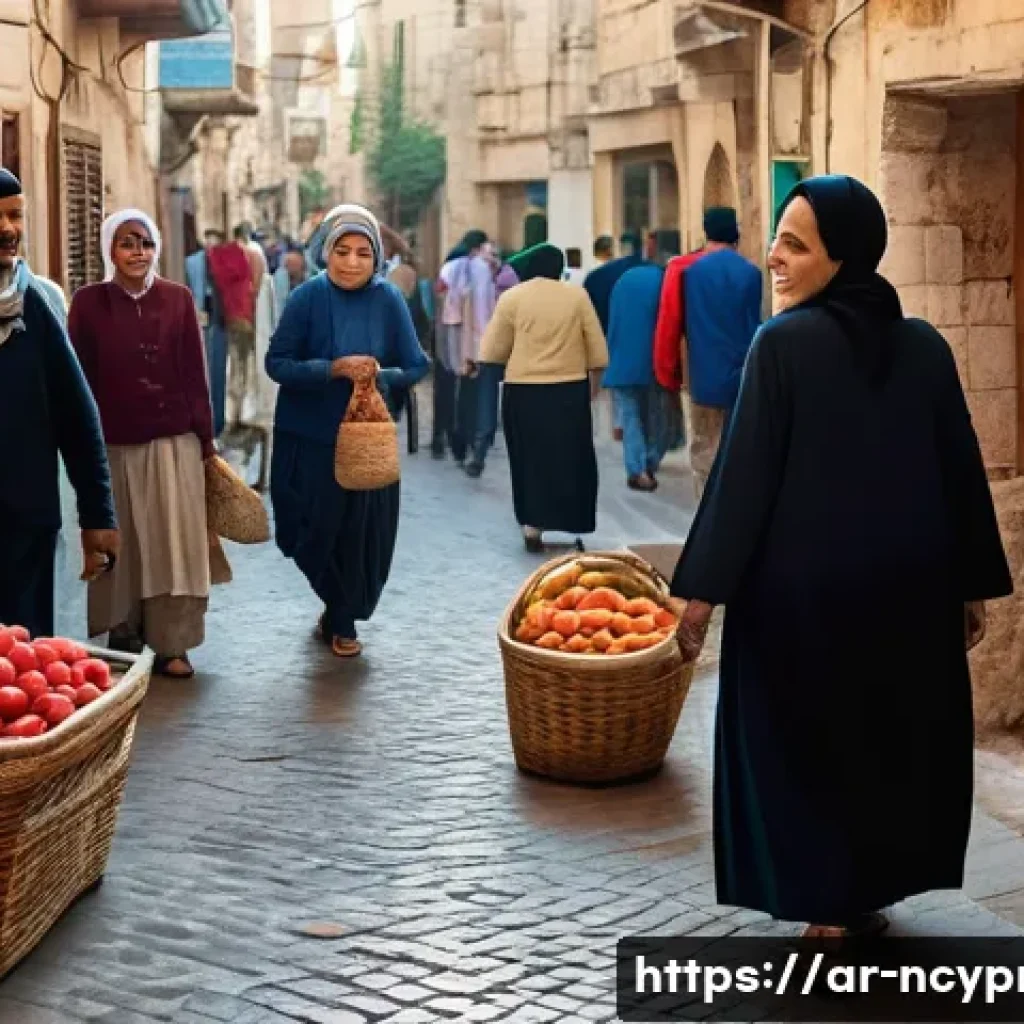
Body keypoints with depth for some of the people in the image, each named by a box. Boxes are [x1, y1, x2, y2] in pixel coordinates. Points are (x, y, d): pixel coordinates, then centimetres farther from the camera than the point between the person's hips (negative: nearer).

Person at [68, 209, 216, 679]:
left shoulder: (178, 299, 2)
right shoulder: (88, 302, -1)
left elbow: (194, 373, 4)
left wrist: (205, 439, 3)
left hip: (173, 442, 0)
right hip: (111, 443, 0)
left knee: (173, 544, -1)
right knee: (119, 545, 7)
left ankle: (171, 645, 5)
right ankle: (122, 637, 19)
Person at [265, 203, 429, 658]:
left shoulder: (388, 300, -6)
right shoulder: (308, 297, -11)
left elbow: (415, 366, -2)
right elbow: (276, 363, -10)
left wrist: (380, 377, -20)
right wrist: (331, 370, -23)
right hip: (311, 437, -1)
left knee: (362, 531, 6)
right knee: (318, 530, 6)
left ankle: (343, 620, 29)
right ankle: (339, 608, 34)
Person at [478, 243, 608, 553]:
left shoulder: (511, 297, -2)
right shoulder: (577, 295, 0)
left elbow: (493, 352, -3)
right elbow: (597, 350, 3)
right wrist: (593, 385, 15)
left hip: (524, 391, 0)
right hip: (570, 390, 0)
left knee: (530, 458, 10)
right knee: (570, 459, 8)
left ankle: (532, 525, 6)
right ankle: (568, 527, 7)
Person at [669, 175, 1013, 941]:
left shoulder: (784, 342, -14)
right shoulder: (925, 346, 0)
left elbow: (744, 471, -16)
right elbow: (962, 468, 4)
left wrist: (703, 588, -11)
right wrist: (974, 584, 12)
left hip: (803, 581, -4)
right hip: (909, 582, 4)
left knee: (806, 739, 9)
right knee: (899, 734, 18)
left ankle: (829, 906, 12)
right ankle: (870, 894, 26)